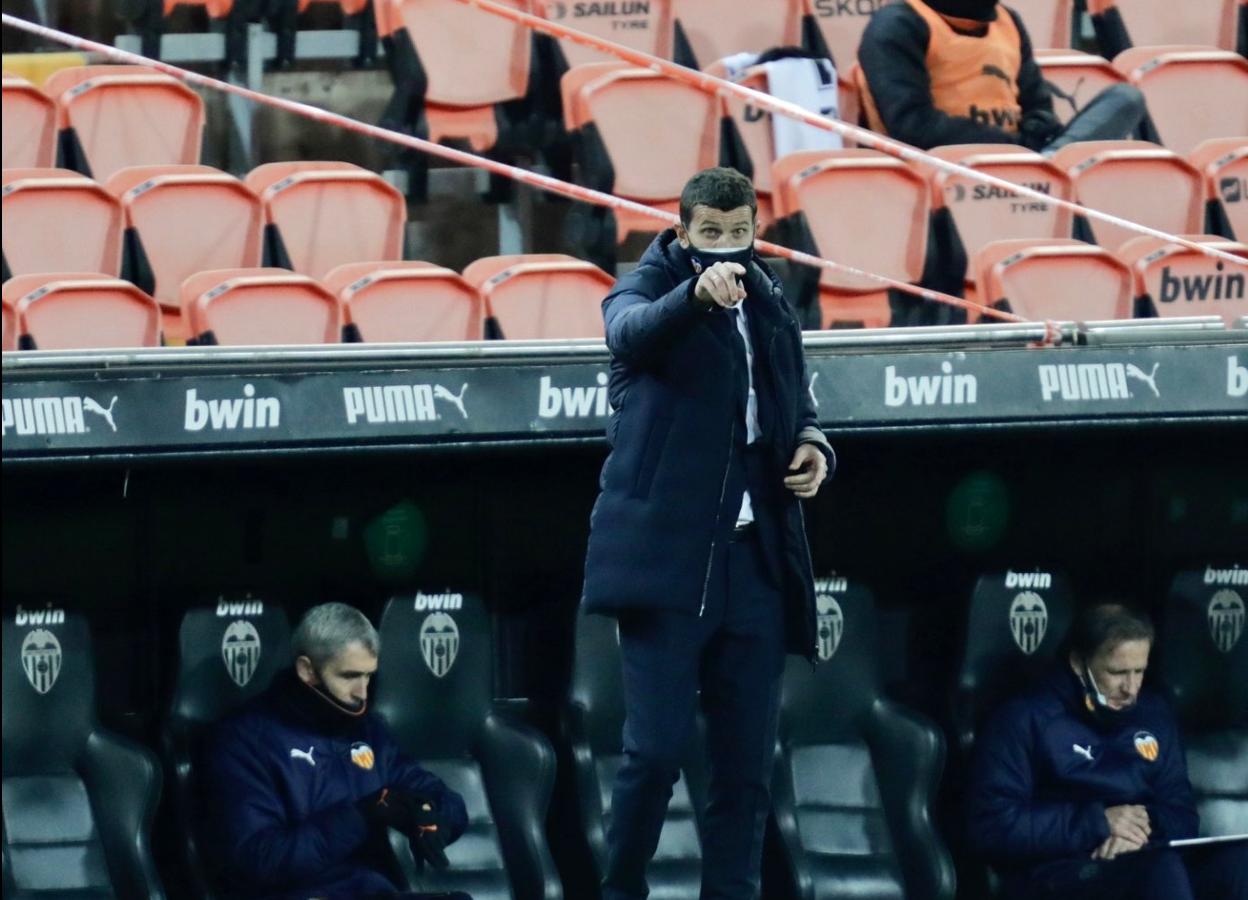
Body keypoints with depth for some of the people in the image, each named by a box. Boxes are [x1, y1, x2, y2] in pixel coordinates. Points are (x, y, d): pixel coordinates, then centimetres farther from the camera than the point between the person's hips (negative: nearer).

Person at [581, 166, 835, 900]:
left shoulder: (772, 309, 15)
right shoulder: (651, 289, -1)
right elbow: (631, 332, -25)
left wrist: (813, 446, 4)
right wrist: (696, 293, -45)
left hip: (755, 560, 5)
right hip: (667, 556, -5)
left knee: (747, 765, 4)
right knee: (657, 749, -11)